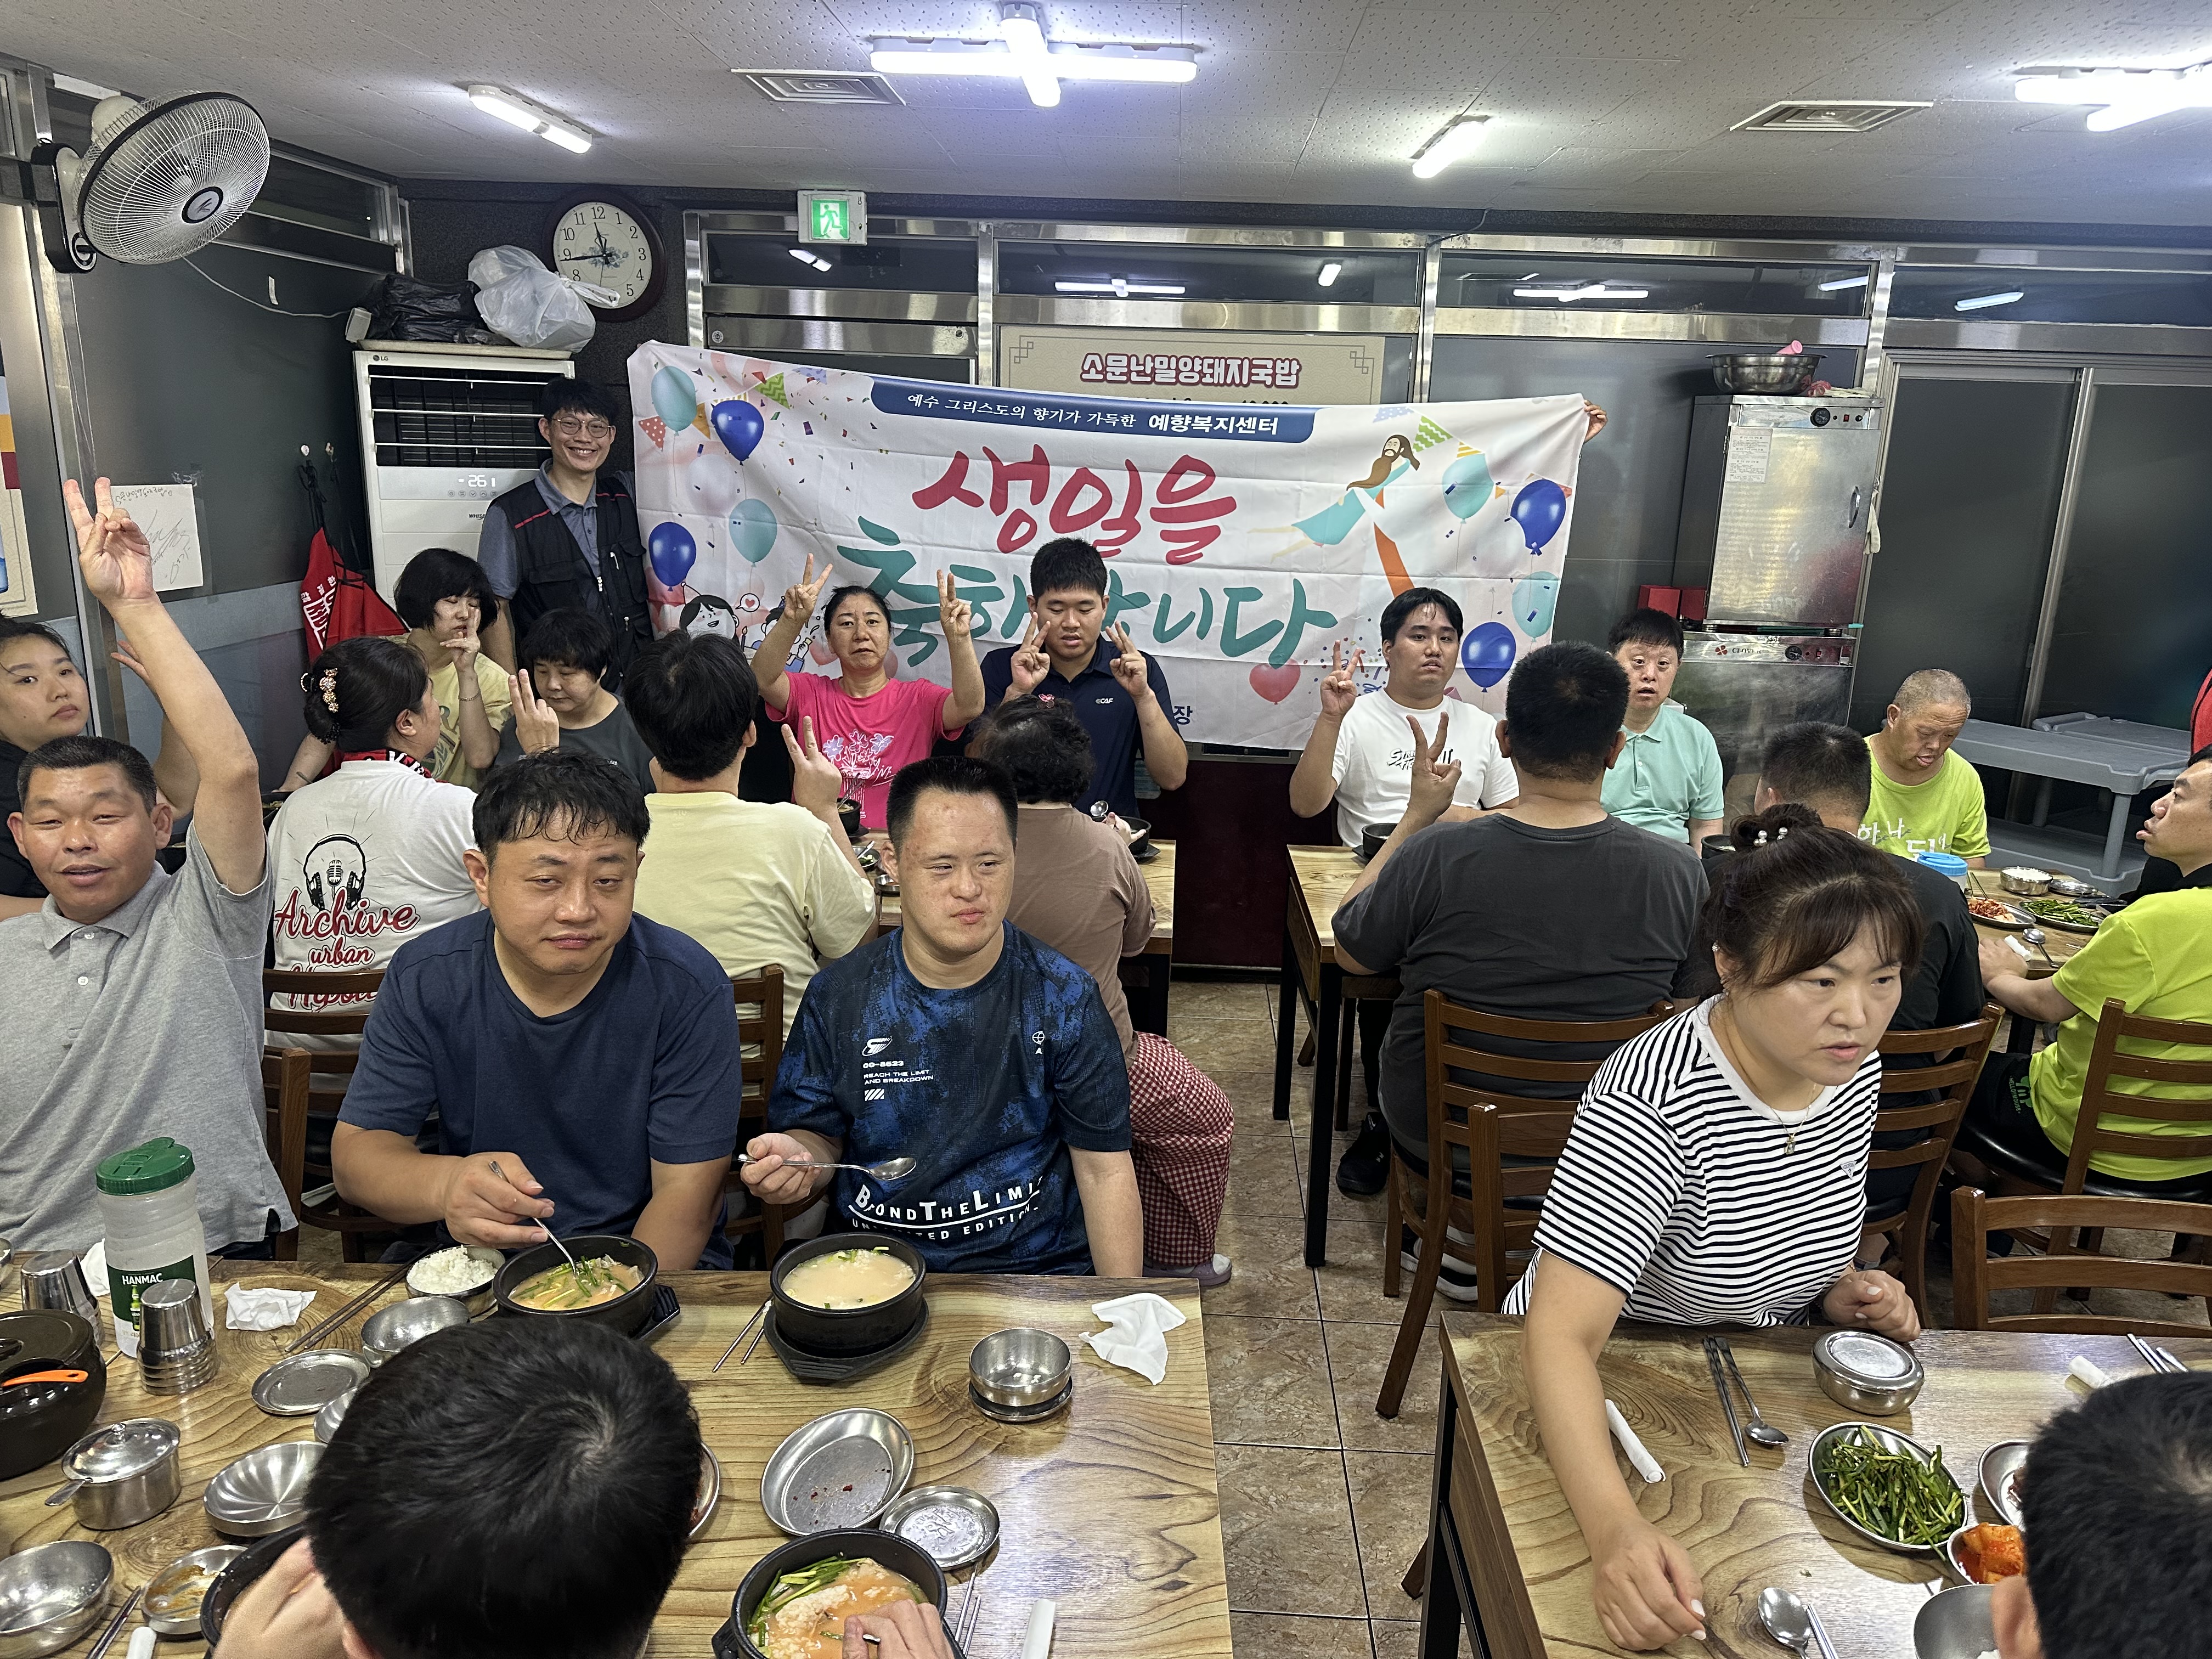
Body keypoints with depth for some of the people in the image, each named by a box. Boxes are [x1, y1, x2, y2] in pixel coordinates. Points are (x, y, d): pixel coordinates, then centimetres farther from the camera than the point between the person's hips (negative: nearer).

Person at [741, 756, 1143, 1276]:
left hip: (1038, 1271, -1)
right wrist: (799, 1159, -15)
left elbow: (1104, 1168, -2)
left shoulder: (1064, 999, -4)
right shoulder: (837, 998, -1)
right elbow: (820, 1133, 10)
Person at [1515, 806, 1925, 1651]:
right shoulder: (1652, 1102, -30)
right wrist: (1615, 1530, -49)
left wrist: (1837, 1294, -7)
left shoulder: (1855, 1072, -6)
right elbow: (1563, 1332, -35)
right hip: (1593, 1396, -6)